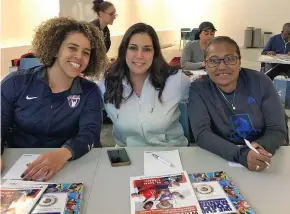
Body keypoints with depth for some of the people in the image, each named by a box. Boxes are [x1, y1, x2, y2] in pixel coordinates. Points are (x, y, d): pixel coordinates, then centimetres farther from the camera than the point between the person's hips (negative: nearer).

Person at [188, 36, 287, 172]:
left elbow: (277, 130, -6)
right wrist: (241, 155, -32)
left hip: (264, 161, 2)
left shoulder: (260, 82, -5)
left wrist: (262, 148, -27)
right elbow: (202, 133, -18)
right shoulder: (198, 89, -8)